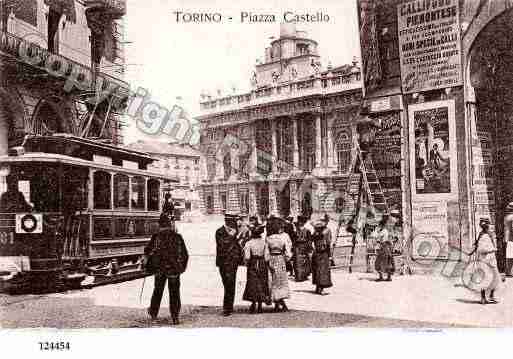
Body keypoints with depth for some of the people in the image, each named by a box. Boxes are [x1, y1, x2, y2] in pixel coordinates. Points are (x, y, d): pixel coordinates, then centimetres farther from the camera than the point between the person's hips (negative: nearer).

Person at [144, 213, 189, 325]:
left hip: (160, 269, 1)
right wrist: (183, 267, 12)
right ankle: (175, 317, 5)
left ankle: (153, 312, 32)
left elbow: (147, 249, 3)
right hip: (174, 269, -1)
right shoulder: (177, 237, -6)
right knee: (174, 293, 6)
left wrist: (146, 257, 25)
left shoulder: (156, 237, -7)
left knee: (158, 291, 18)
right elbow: (185, 255, -1)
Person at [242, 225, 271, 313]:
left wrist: (246, 263, 5)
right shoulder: (264, 242, -1)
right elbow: (267, 256, -1)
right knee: (262, 285, 9)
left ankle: (254, 302, -11)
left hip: (252, 265, -3)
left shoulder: (249, 243, -9)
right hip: (262, 265, 3)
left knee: (253, 284, 5)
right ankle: (260, 306, 12)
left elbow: (247, 257, -13)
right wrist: (267, 265, 10)